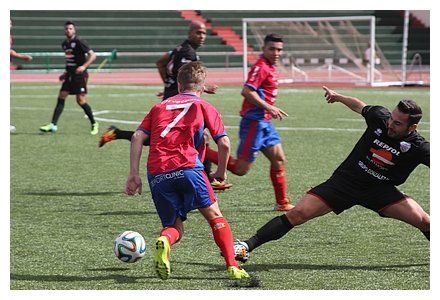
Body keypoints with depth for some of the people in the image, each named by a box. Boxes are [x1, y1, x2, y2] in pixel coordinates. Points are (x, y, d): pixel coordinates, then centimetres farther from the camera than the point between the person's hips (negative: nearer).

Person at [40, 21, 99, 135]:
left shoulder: (79, 42, -10)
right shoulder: (64, 44, 14)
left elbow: (92, 55, -13)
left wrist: (84, 66, -26)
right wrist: (66, 73, 19)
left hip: (80, 75, -7)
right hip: (70, 75, 7)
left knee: (80, 100, -10)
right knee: (61, 98, -1)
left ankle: (94, 124, 6)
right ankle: (53, 125, -2)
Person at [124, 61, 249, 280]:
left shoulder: (160, 107, 25)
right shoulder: (203, 107, 17)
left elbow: (137, 137, 12)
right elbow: (224, 143, 6)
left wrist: (134, 174, 9)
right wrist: (221, 172, 21)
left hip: (156, 175, 3)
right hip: (187, 167, -3)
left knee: (174, 227, 14)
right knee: (214, 215, 13)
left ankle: (164, 242, -21)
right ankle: (232, 267, -1)